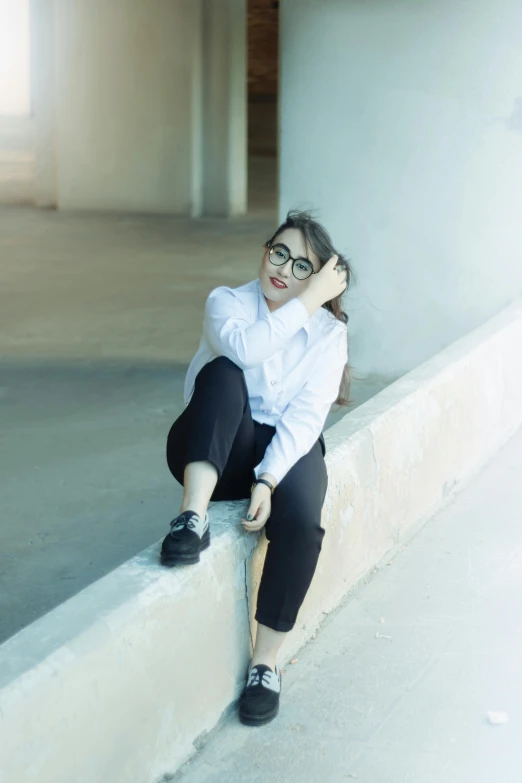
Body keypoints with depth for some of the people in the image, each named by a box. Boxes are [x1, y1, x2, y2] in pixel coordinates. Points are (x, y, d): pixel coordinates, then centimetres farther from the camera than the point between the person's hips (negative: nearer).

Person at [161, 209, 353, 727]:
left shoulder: (328, 333, 2)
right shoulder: (226, 302, -1)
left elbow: (306, 417, -12)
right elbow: (247, 347, -26)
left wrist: (268, 480, -26)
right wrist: (309, 301, -21)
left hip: (285, 449, 1)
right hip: (212, 452, -1)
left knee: (301, 523, -32)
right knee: (222, 373, -31)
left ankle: (265, 663, -19)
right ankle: (193, 515, -40)